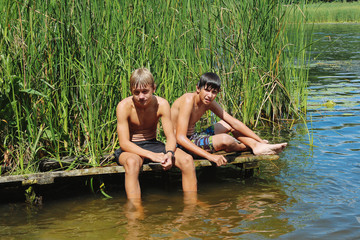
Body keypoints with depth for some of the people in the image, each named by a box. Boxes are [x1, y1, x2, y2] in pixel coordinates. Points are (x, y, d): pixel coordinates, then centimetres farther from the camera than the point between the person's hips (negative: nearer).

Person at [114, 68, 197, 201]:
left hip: (153, 145, 4)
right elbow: (124, 143, -21)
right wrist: (151, 155, -34)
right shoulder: (124, 106, -18)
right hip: (131, 149, -3)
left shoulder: (161, 104, -9)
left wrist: (169, 153, -31)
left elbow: (170, 136, -7)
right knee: (132, 162, -40)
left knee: (187, 159, -20)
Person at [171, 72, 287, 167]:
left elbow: (234, 122, 3)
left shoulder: (209, 102, 0)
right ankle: (249, 147, 7)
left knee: (230, 125, 15)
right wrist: (210, 156, -37)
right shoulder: (188, 100, -24)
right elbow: (180, 138, -32)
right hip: (181, 145, -9)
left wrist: (260, 140, -3)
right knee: (225, 139, -25)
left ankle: (257, 146, -2)